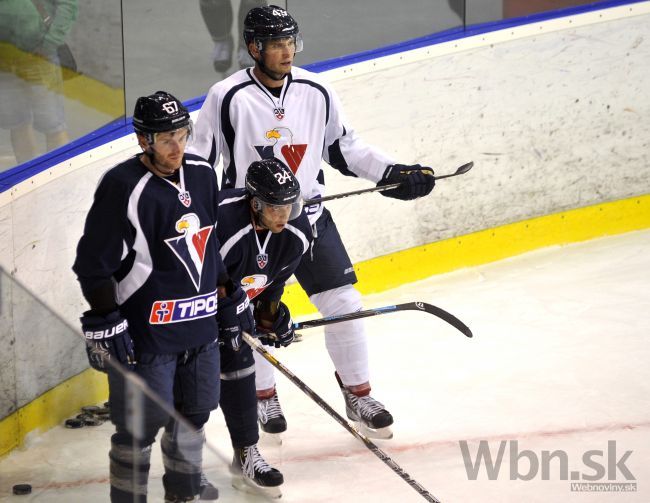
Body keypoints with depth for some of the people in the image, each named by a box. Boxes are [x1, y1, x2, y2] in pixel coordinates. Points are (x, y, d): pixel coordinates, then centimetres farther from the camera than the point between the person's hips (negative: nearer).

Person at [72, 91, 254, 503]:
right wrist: (106, 324, -17)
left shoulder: (202, 174, 4)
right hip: (145, 334, -7)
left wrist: (231, 299, 19)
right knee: (140, 426, -1)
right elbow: (93, 263, -15)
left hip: (201, 326, 7)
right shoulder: (124, 187, -18)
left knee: (193, 414, 18)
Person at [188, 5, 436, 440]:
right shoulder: (228, 98, -15)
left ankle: (358, 396, 18)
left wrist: (394, 173, 1)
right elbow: (198, 159, -9)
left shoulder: (317, 92, -3)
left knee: (344, 303, 1)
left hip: (309, 216, 3)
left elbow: (344, 148, 8)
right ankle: (264, 398, 27)